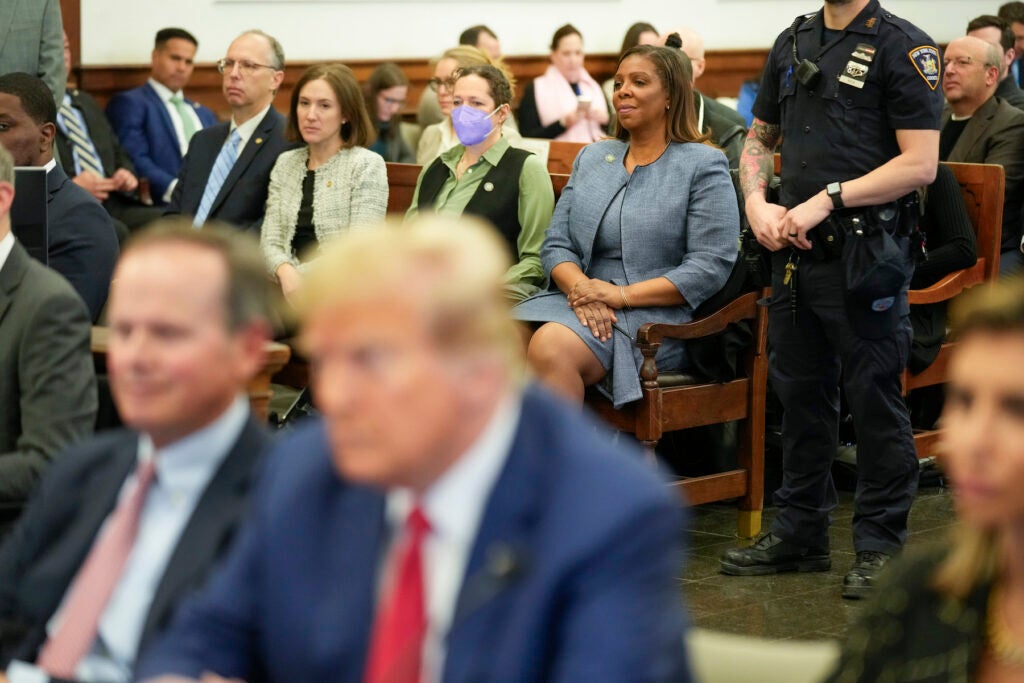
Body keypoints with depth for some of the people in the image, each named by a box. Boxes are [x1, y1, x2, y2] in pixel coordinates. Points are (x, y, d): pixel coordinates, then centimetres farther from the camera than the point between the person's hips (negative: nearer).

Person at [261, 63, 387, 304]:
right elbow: (271, 241, 8)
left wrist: (301, 276, -15)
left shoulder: (367, 165, 0)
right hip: (293, 286, 5)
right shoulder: (285, 163, 17)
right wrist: (286, 272, -15)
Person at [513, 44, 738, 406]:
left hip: (652, 314, -5)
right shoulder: (591, 158, 21)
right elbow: (556, 244, 14)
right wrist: (581, 289, -9)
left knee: (551, 347, -34)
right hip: (580, 304, 5)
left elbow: (710, 266, -8)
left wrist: (623, 295, -14)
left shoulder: (703, 166, 3)